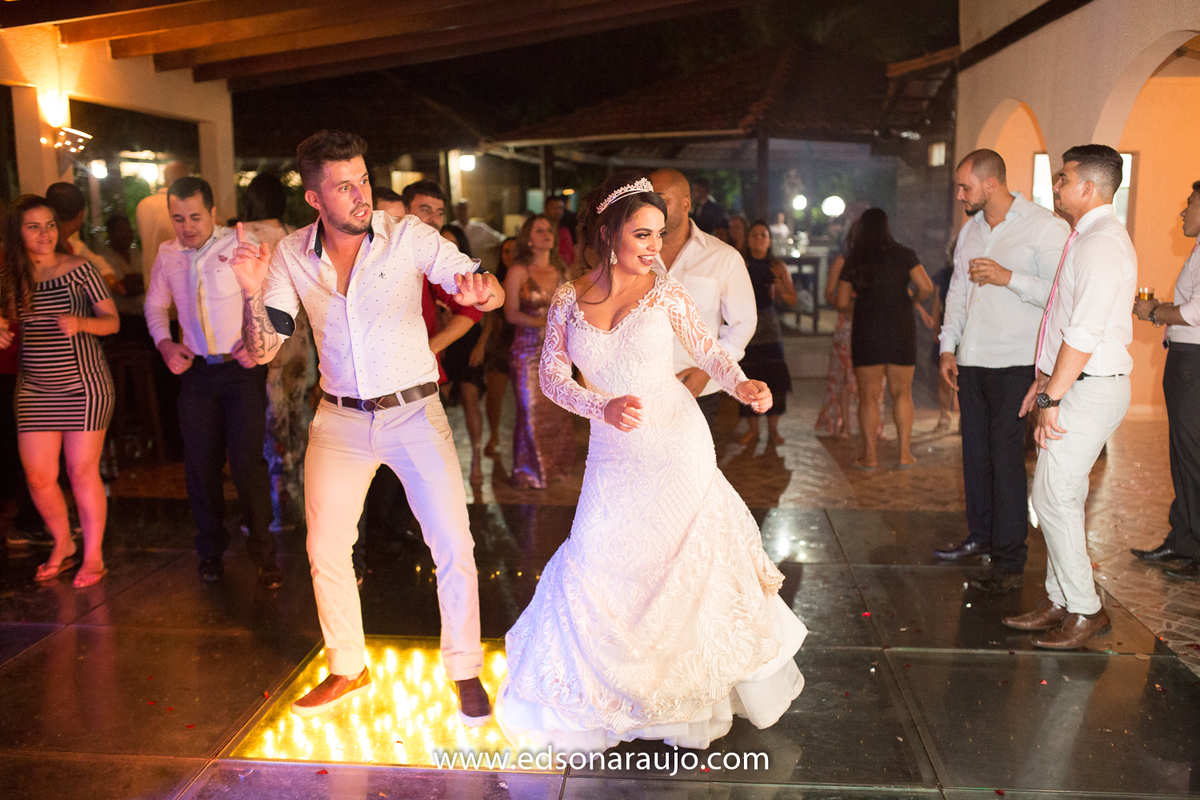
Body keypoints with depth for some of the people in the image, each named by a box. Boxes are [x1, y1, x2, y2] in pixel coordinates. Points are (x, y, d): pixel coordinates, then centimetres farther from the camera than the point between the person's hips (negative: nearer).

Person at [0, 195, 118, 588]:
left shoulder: (80, 270, -6)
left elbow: (112, 321, -6)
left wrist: (80, 322, -25)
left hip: (84, 385, -4)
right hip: (34, 389, 4)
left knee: (83, 471, 1)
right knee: (38, 477, 5)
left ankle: (93, 556, 17)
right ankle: (62, 546, 29)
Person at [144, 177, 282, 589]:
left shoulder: (241, 245, -9)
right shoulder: (167, 255, 6)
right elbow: (155, 304, 21)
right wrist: (164, 343, 4)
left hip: (242, 369, -4)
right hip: (197, 370, 4)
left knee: (247, 462, -7)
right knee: (200, 464, 9)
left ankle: (262, 551, 9)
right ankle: (211, 550, 26)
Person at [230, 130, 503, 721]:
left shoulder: (408, 237, -12)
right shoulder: (292, 256, -3)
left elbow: (489, 292, -16)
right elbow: (262, 351, -4)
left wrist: (481, 290, -41)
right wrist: (253, 294, -23)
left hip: (414, 411, -3)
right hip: (340, 419, 3)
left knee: (453, 545, -3)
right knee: (325, 551, 10)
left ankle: (465, 672, 18)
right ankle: (347, 669, 32)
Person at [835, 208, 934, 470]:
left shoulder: (853, 261, 0)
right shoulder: (903, 255, -2)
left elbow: (842, 303, 1)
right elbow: (926, 287, -11)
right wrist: (912, 298, 9)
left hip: (866, 333, 0)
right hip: (901, 330, 0)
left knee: (868, 395, 6)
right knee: (902, 392, 12)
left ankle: (870, 455, 8)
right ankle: (905, 453, 12)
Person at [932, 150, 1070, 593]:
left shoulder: (1045, 227, -6)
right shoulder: (970, 230, 16)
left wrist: (1007, 277, -19)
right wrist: (948, 347, 14)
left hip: (1015, 362, -6)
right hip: (972, 360, 7)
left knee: (1006, 456, -7)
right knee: (975, 450, 12)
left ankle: (1009, 561, 0)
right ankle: (980, 535, 28)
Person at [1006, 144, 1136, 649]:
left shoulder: (1101, 244, -17)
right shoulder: (1089, 238, 16)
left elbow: (1084, 335, -23)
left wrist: (1052, 399, -20)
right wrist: (1044, 382, 20)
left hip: (1089, 391, -10)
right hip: (1073, 385, 10)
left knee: (1053, 498, -7)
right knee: (1061, 498, 13)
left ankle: (1084, 610, 6)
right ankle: (1059, 602, 22)